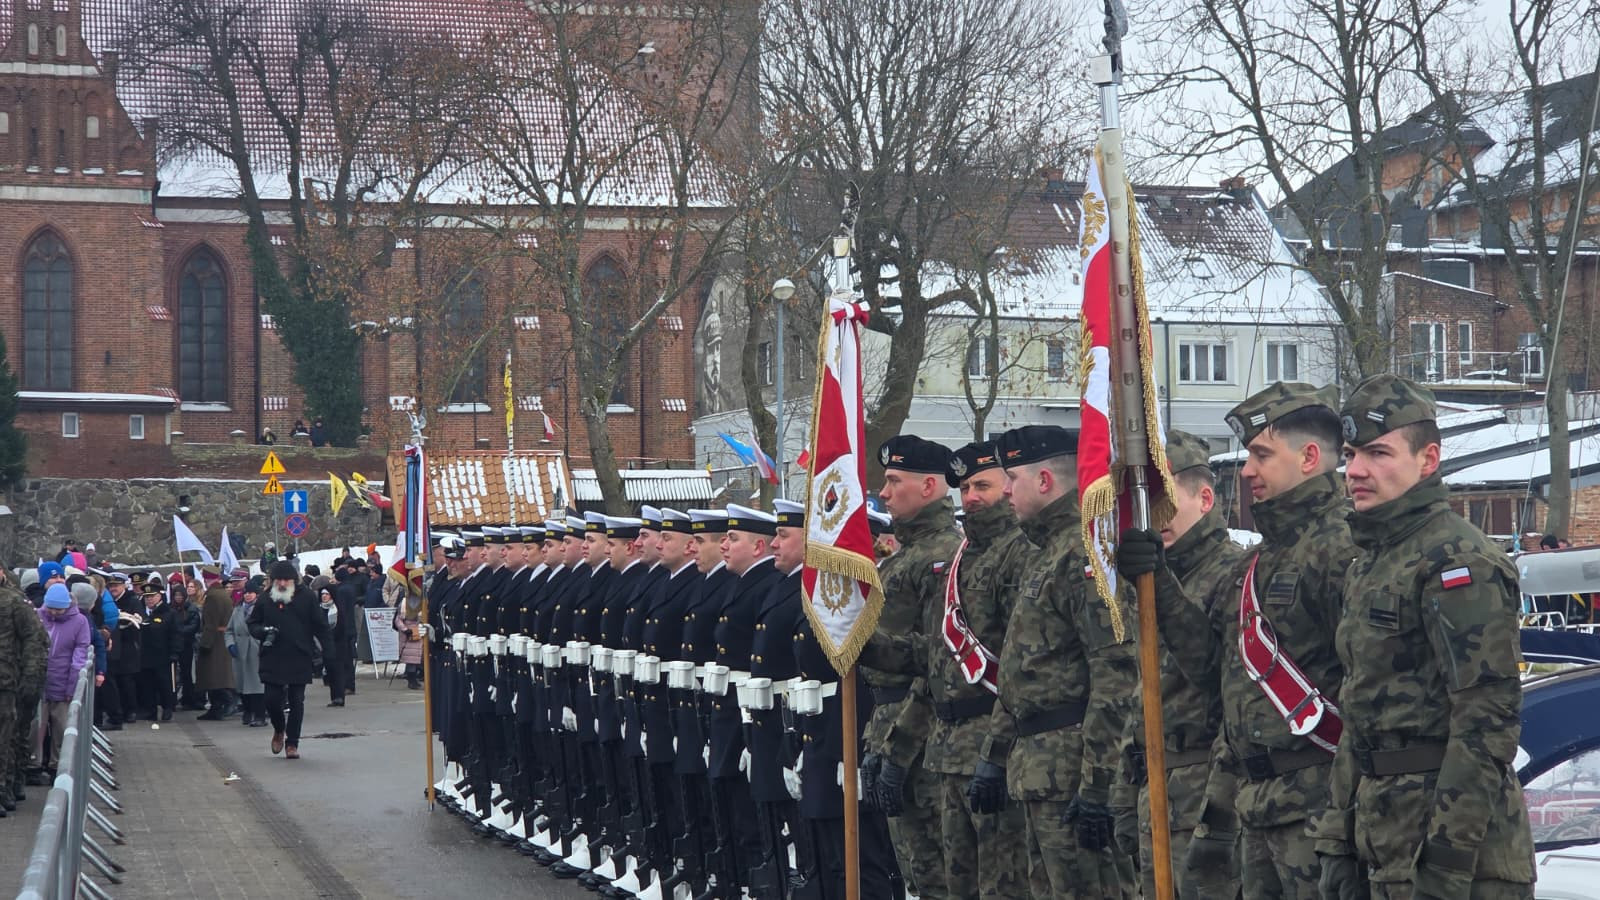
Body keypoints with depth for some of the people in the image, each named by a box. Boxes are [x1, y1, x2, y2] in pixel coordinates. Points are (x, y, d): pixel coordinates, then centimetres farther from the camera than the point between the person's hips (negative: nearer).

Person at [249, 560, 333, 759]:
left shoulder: (306, 598, 1)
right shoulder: (265, 600, 5)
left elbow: (320, 626, 4)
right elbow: (251, 624, 14)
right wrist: (263, 631, -8)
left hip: (299, 659, -1)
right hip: (272, 660, 1)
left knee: (296, 702, 2)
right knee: (272, 700, -2)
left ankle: (292, 743, 11)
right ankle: (279, 730, 28)